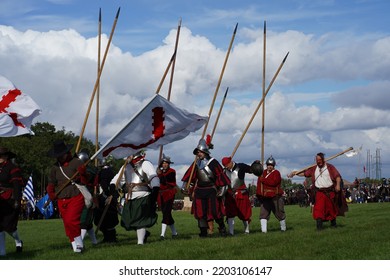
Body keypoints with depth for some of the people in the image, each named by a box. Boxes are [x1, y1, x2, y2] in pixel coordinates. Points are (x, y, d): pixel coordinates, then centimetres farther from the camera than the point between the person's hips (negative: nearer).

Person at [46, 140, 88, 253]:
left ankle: (78, 242, -6)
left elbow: (85, 182, -7)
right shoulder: (55, 167, 9)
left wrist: (83, 174, -27)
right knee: (67, 225, 9)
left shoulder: (76, 162, -6)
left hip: (76, 198, -6)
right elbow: (51, 183, 19)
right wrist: (51, 194, 1)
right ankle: (75, 244, 22)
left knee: (71, 220, -21)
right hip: (61, 200, 6)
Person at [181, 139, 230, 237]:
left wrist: (222, 189, -13)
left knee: (215, 210, -6)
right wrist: (184, 186, 10)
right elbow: (189, 175, 14)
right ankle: (203, 231, 13)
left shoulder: (213, 162, -9)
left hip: (211, 190, -5)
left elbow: (220, 175, -10)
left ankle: (222, 228, 14)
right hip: (199, 190, 5)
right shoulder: (196, 163, 7)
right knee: (200, 212, 5)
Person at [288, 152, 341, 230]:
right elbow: (304, 173, 9)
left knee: (331, 207, 10)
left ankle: (333, 223, 29)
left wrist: (338, 185, -18)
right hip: (319, 192, 1)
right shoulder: (313, 169, 9)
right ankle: (319, 225, -17)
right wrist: (295, 172, -2)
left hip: (330, 191, -1)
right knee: (319, 207, -14)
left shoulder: (330, 167, 1)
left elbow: (337, 176, -4)